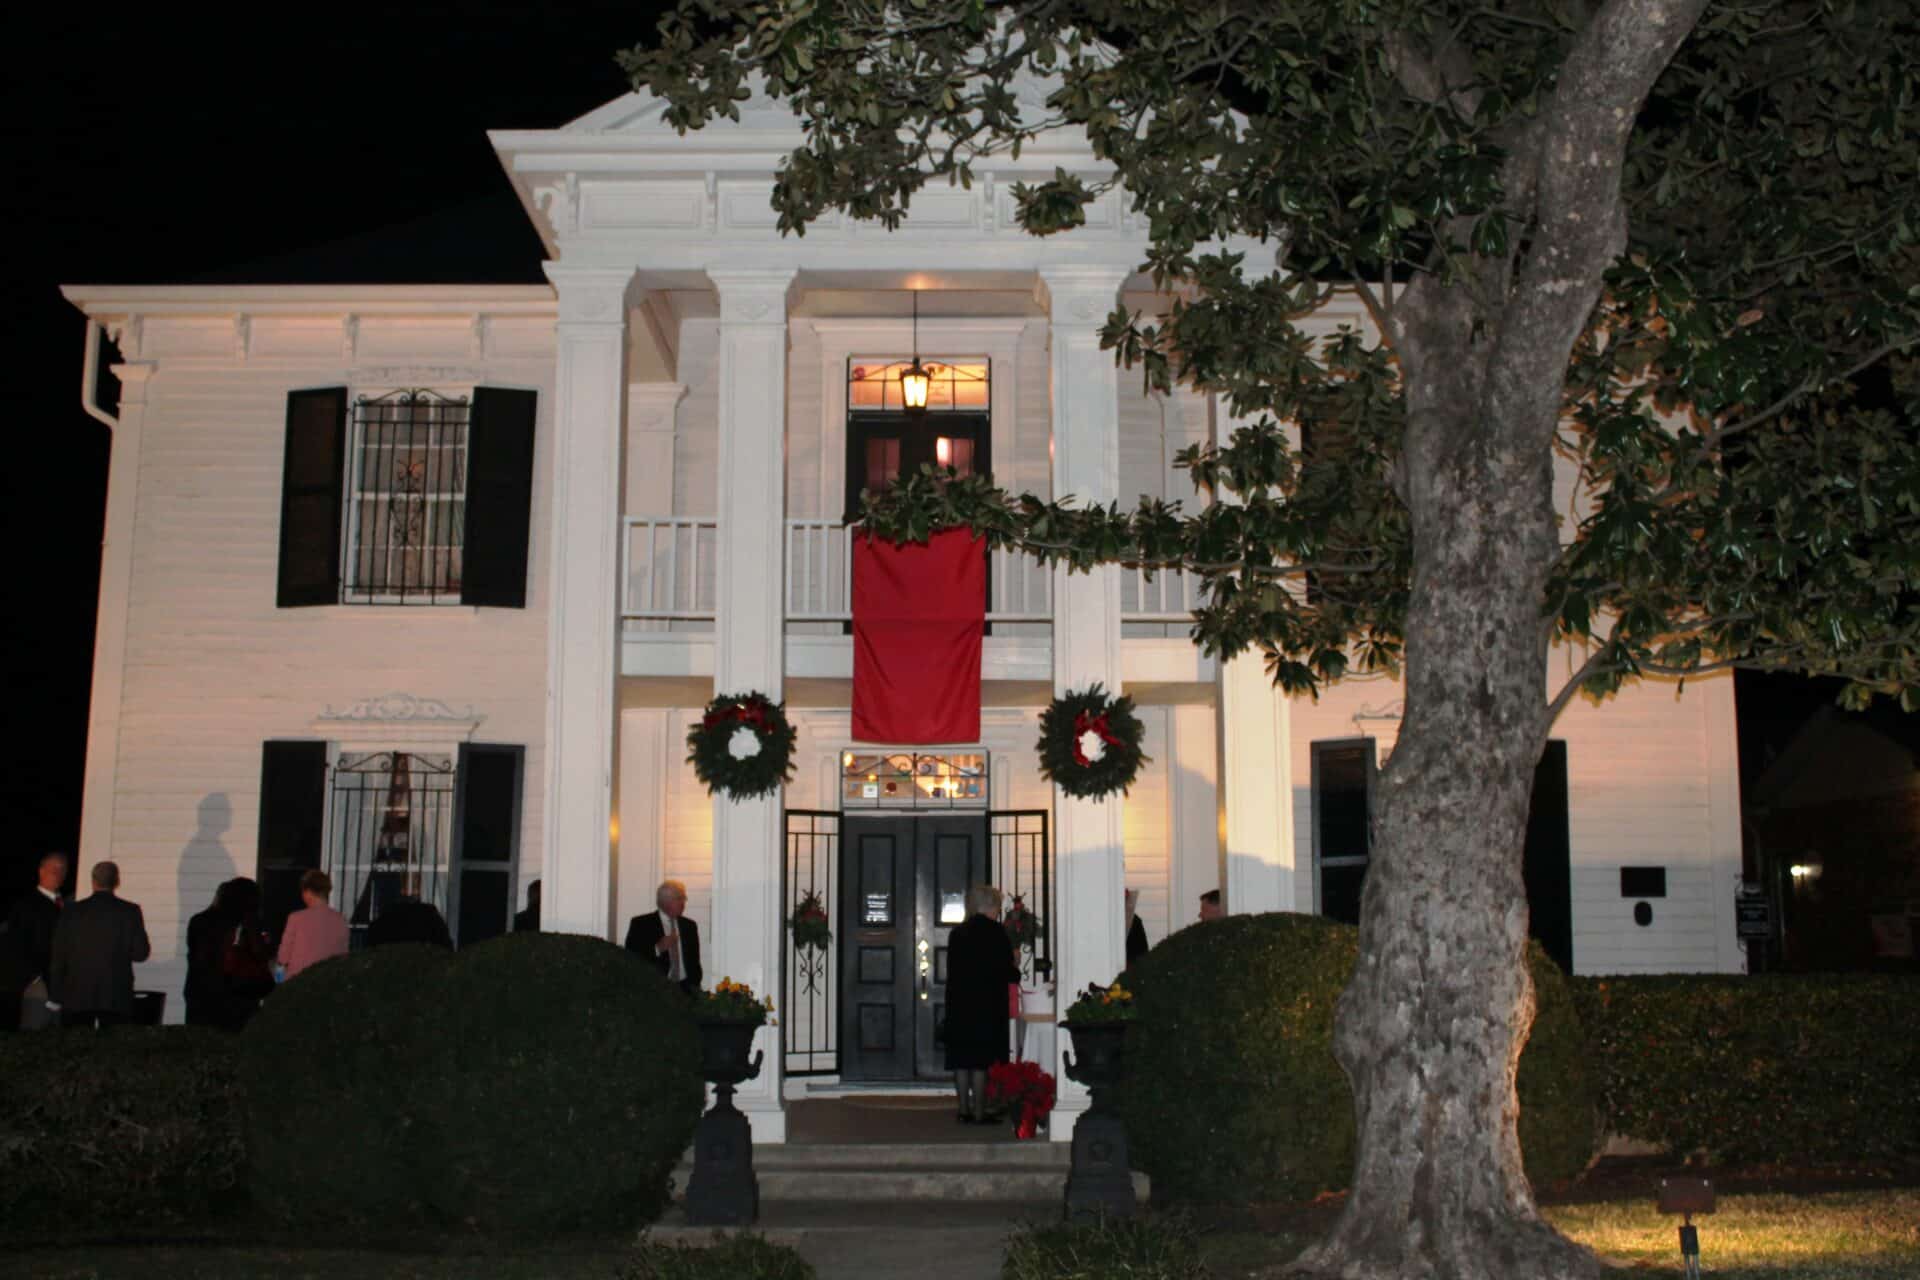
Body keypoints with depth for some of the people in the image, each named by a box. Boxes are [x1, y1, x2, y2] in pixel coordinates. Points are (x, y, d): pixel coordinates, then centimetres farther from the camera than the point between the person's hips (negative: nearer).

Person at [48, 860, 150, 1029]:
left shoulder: (71, 912, 2)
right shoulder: (130, 911, -3)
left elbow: (58, 957, 5)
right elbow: (140, 953, -4)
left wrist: (56, 995, 12)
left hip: (75, 997, 1)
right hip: (116, 996, -1)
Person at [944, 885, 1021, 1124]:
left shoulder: (957, 932, 9)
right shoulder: (995, 932, -9)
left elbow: (954, 970, 14)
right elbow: (1006, 970, -12)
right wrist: (1016, 971, 12)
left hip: (958, 1004, 6)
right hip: (987, 1006, -6)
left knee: (961, 1059, 8)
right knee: (981, 1061, -3)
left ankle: (964, 1110, 11)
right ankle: (978, 1112, -2)